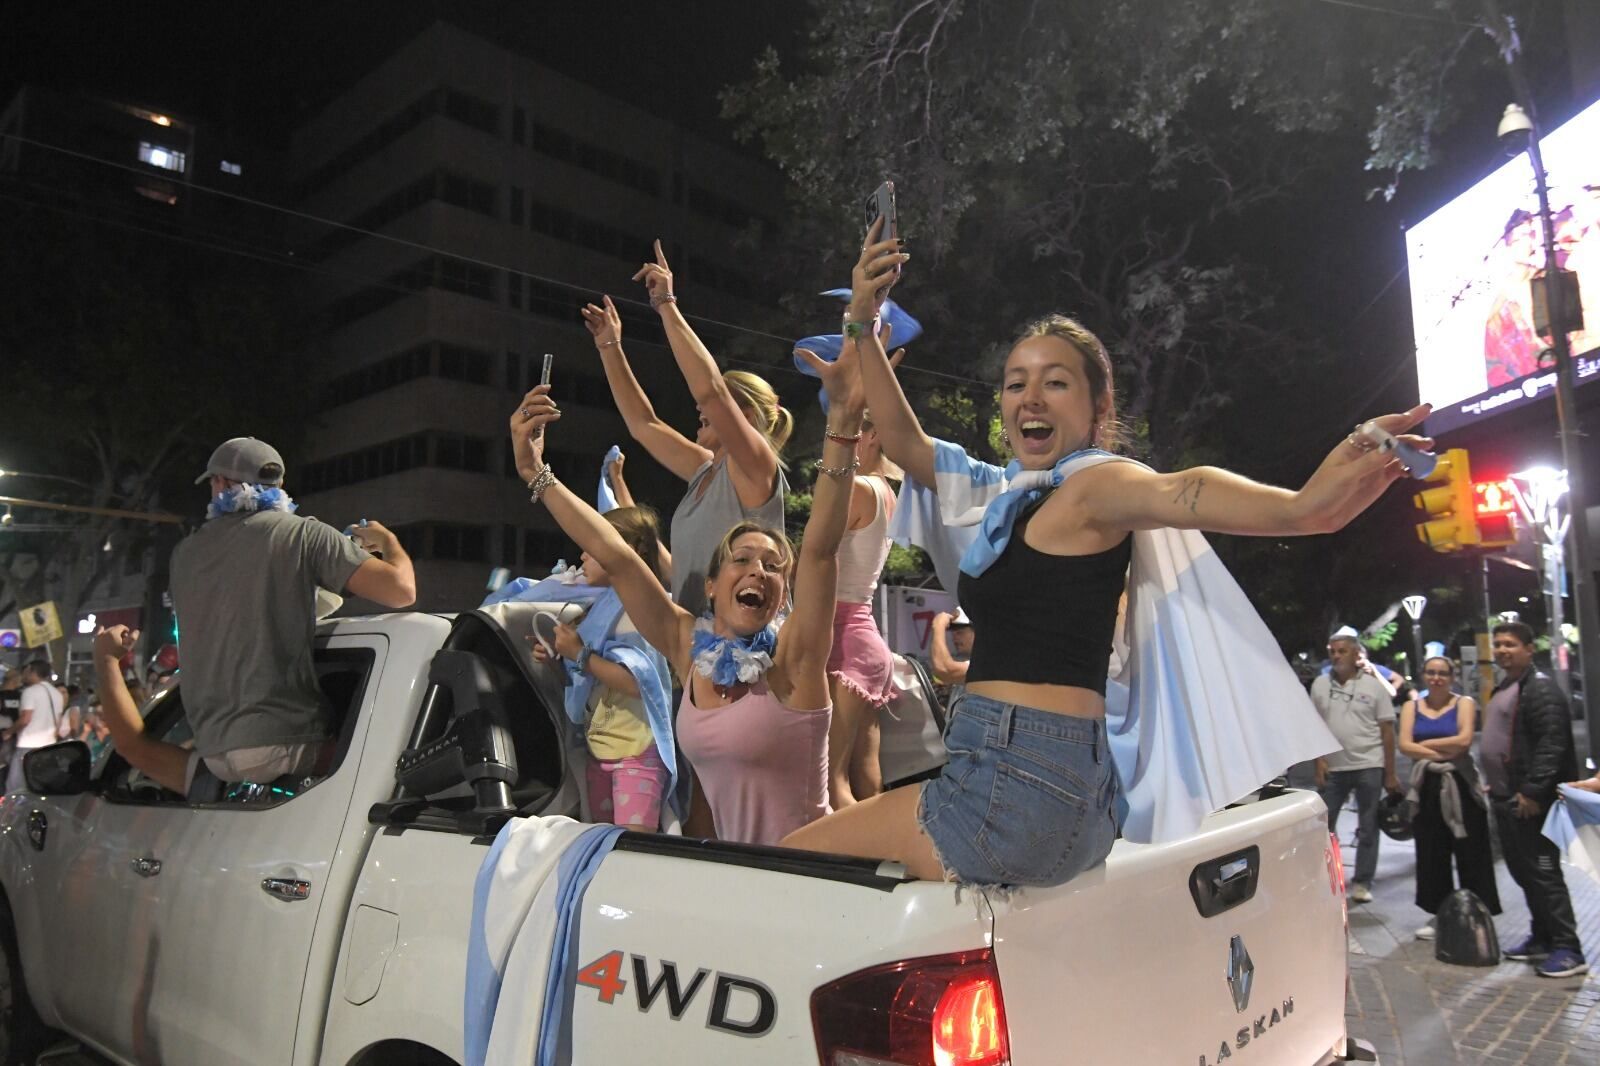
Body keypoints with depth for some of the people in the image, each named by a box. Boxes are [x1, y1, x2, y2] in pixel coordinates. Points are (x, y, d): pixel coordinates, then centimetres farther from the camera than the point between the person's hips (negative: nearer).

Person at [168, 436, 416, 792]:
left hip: (214, 751, 6)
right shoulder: (304, 534, -4)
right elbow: (401, 590, -12)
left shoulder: (184, 553, 13)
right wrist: (388, 540, 10)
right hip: (285, 742, -6)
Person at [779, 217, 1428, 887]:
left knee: (793, 859, -2)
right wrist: (863, 326, 13)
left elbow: (1174, 491, -31)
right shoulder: (1014, 495, 16)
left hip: (1023, 778, -9)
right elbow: (903, 441, 21)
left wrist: (1296, 508, -52)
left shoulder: (1090, 486, -9)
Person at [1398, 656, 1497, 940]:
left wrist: (1427, 744, -6)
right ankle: (1438, 914, 16)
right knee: (1430, 853, 6)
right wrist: (1443, 752, -10)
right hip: (1427, 787, 3)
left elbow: (1464, 740, -12)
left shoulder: (1464, 703, 3)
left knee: (1470, 852, -2)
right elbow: (1405, 745, -2)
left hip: (1460, 785, -3)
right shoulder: (1411, 707, 10)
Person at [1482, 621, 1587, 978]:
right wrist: (1493, 786, 21)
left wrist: (1532, 790, -25)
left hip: (1530, 801, -10)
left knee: (1543, 873, -6)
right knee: (1522, 871, 16)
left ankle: (1568, 950, 1)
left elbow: (1552, 744, -22)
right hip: (1506, 798, 10)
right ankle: (1542, 938, 27)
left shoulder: (1541, 688, -14)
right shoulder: (1503, 688, 17)